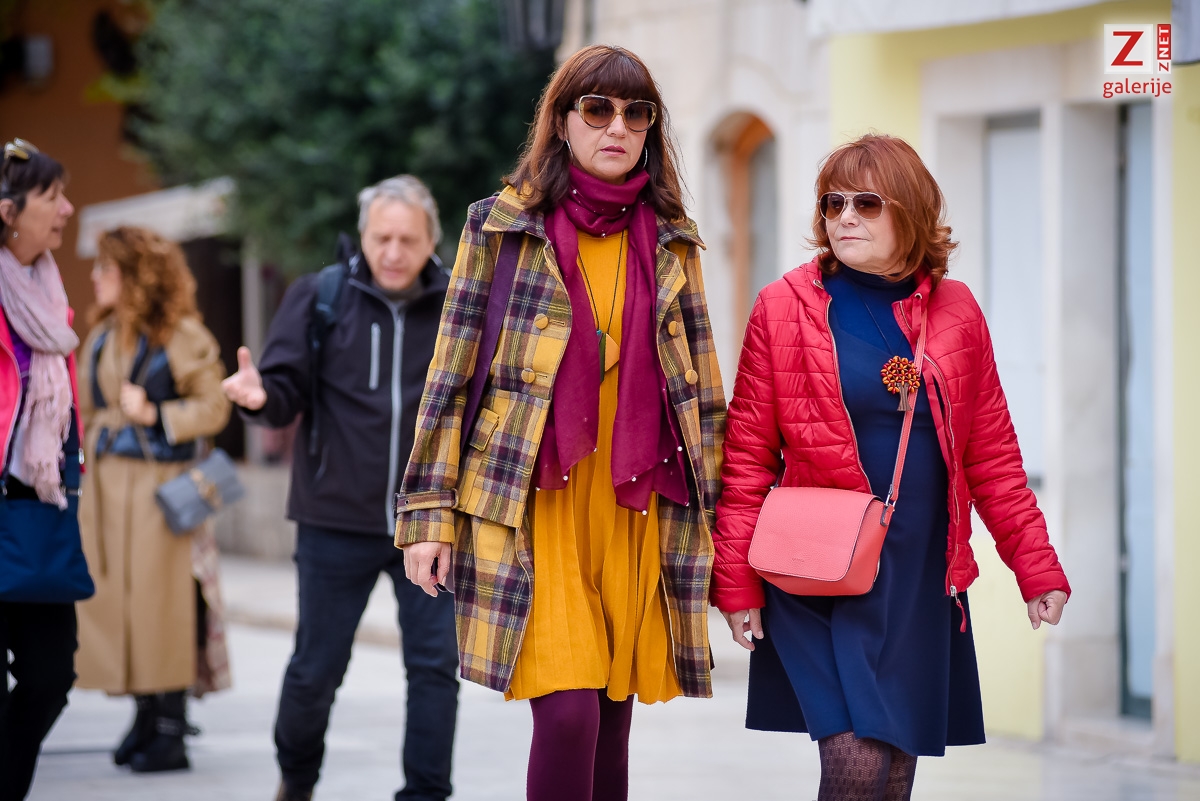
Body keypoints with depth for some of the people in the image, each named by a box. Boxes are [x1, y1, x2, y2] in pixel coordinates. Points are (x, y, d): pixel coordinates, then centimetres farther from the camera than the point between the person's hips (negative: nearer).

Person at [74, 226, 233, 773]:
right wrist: (88, 455, 11)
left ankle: (170, 733, -1)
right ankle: (145, 721, 15)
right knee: (113, 597, 5)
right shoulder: (102, 336, 14)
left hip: (157, 482, -7)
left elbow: (214, 409, -6)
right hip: (105, 482, 7)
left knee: (159, 598, -6)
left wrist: (154, 414, -14)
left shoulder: (181, 336, -6)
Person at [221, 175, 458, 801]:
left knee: (435, 666, -3)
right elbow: (286, 394, -4)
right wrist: (259, 396, -25)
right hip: (337, 522, 0)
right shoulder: (319, 298, -3)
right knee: (316, 668, 10)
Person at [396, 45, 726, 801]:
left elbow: (703, 391, 15)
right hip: (534, 504, -3)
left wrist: (717, 518, 12)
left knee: (612, 720, 3)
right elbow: (452, 372, 4)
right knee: (568, 711, -16)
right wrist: (429, 513, -1)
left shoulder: (670, 242, 13)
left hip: (638, 507, 3)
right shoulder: (503, 227, 4)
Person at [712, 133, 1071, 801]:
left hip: (922, 576, 3)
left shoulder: (955, 312, 7)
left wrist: (1038, 567, 6)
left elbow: (992, 456, 11)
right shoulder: (786, 307, 0)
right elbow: (747, 456, -1)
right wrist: (736, 582, -6)